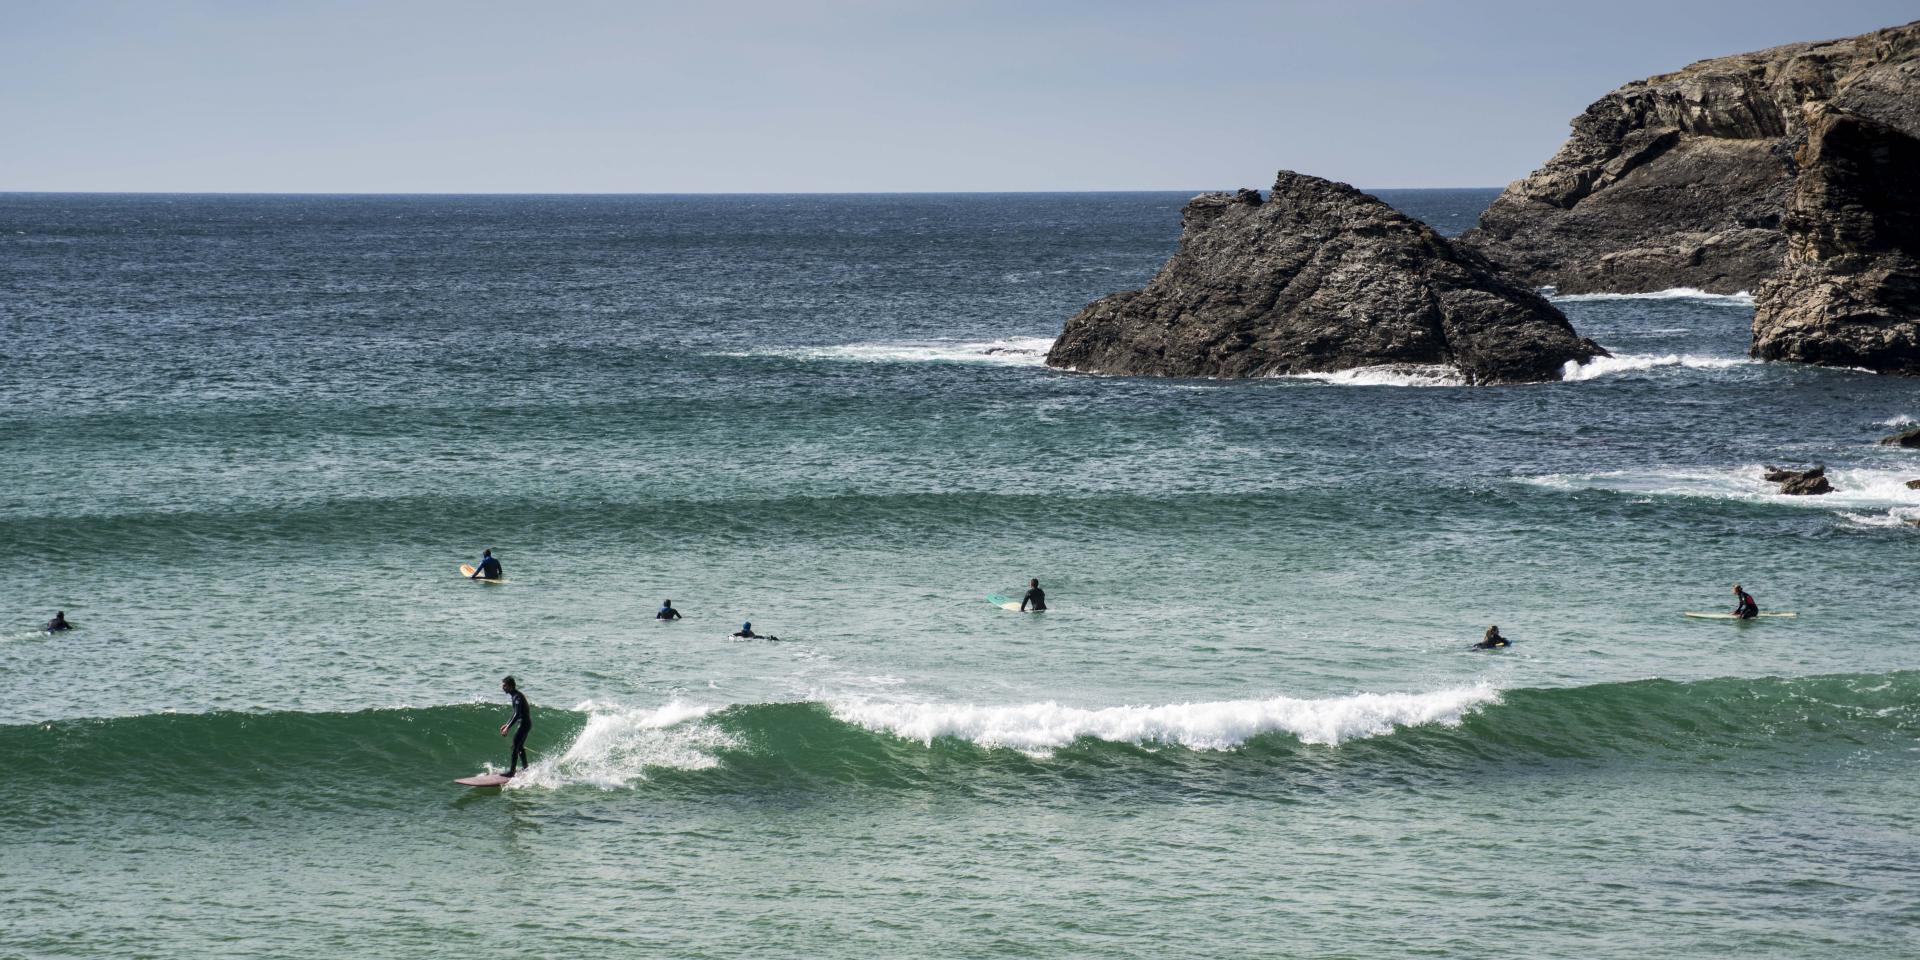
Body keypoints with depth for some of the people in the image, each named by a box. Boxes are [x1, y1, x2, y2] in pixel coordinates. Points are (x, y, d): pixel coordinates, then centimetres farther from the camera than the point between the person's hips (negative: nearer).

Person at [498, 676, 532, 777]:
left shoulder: (517, 697, -19)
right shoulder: (515, 695, 12)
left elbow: (517, 714, -28)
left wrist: (508, 727, -32)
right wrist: (506, 724, 26)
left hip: (524, 723, -10)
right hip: (525, 723, 10)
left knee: (515, 747, -10)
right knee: (520, 747, 21)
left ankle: (511, 771, -11)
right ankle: (526, 768, 32)